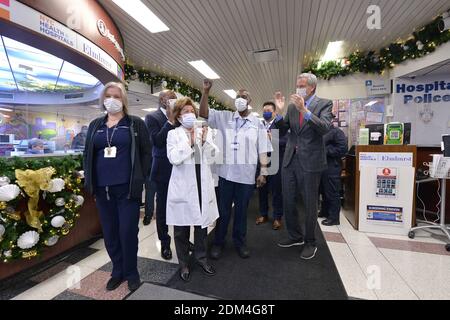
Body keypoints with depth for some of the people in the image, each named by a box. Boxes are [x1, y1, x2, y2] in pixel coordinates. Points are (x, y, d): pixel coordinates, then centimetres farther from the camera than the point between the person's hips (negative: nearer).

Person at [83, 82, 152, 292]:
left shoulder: (136, 124, 2)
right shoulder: (95, 125, 14)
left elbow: (145, 153, -2)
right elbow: (87, 154, 16)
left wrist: (140, 180, -8)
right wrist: (90, 181, 7)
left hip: (127, 187, -4)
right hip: (102, 188, 4)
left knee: (128, 231, 2)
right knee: (109, 233, 13)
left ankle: (131, 273, 24)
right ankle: (117, 271, 32)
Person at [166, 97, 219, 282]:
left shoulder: (205, 132, 7)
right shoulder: (173, 134, 0)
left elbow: (211, 158, 0)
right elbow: (174, 158, -15)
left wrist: (204, 141, -13)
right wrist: (189, 142, -19)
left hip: (202, 184, 3)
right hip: (183, 185, -2)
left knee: (202, 221, 14)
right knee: (182, 226, 8)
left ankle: (201, 257, 34)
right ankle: (183, 263, 28)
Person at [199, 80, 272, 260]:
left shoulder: (257, 123, 5)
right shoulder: (225, 118, 5)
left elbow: (262, 149, 4)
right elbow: (203, 113, -2)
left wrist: (263, 172, -1)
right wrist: (206, 92, -14)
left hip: (246, 174, 0)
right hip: (226, 172, 0)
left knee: (241, 210, 13)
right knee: (223, 209, 11)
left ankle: (240, 242, 32)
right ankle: (218, 242, 29)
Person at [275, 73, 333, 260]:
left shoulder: (324, 104, -2)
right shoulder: (292, 106, 11)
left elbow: (325, 128, -18)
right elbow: (283, 129, 8)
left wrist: (305, 110, -26)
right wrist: (280, 111, -6)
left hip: (310, 161, -5)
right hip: (290, 159, 5)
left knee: (310, 204, 7)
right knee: (288, 201, 12)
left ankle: (310, 243, 27)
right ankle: (296, 236, 33)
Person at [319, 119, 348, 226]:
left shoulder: (337, 132, -11)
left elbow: (343, 149, -20)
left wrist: (326, 150, -18)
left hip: (332, 167, -8)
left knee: (332, 193, 0)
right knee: (324, 191, 18)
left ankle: (334, 217, 12)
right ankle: (325, 211, 33)